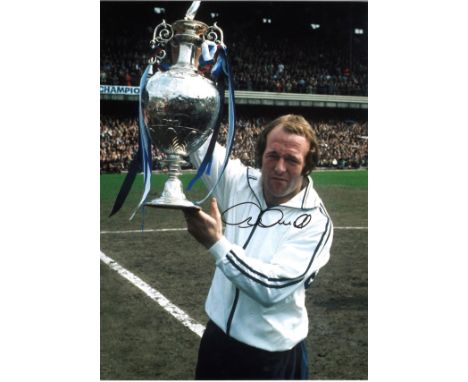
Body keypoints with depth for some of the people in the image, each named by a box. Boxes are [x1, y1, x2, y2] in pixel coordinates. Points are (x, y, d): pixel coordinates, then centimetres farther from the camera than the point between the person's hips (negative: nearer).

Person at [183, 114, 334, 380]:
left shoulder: (315, 223, -18)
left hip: (271, 354, -4)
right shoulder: (240, 182, -5)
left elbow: (272, 288, -27)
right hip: (218, 337, 4)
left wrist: (216, 243, -34)